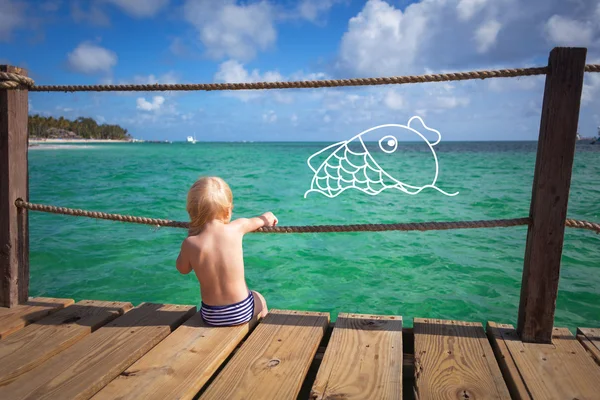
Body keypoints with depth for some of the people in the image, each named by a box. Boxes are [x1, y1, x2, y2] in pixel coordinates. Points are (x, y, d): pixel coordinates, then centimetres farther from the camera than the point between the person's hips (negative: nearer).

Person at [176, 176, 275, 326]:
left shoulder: (190, 244, -16)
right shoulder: (236, 228, -16)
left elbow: (183, 269, 6)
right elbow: (255, 221, 10)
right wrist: (265, 218, 33)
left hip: (210, 317, 1)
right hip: (242, 311, -1)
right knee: (259, 299, 33)